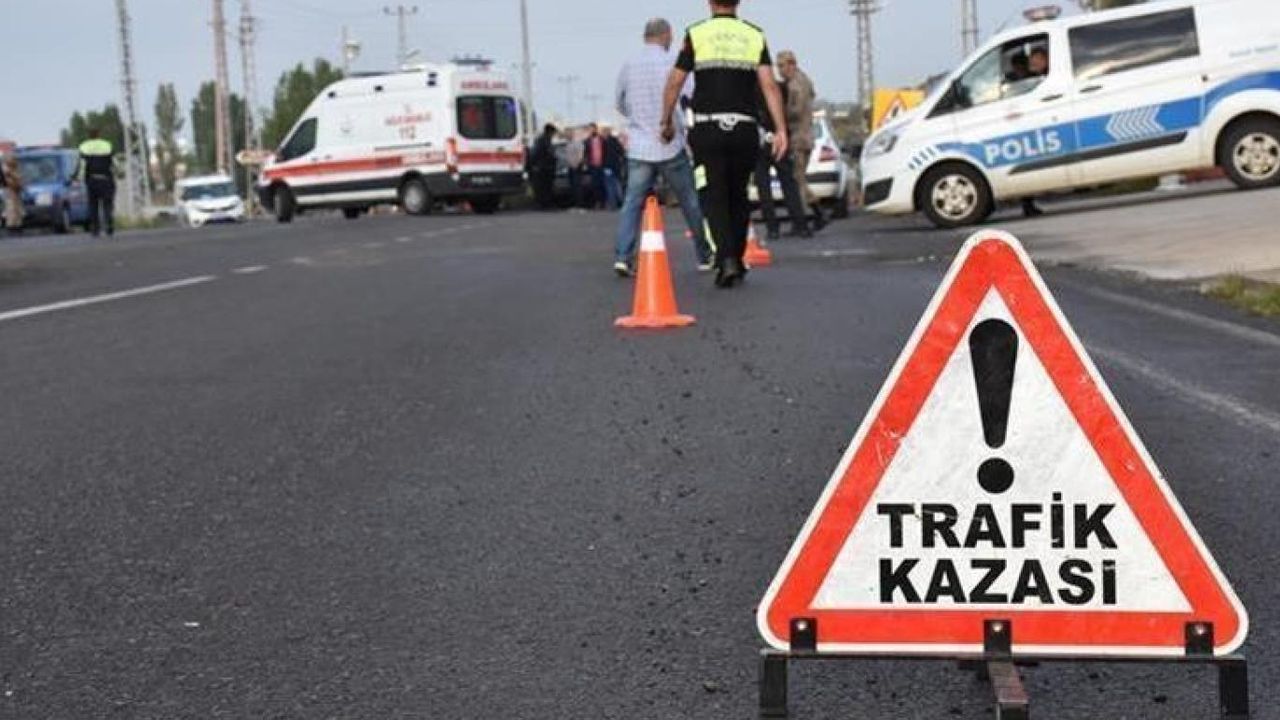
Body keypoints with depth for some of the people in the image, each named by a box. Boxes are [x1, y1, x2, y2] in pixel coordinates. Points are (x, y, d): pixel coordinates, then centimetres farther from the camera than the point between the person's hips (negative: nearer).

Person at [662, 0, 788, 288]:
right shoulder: (754, 36, 6)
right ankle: (736, 263, 21)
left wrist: (667, 122, 14)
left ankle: (726, 259, -16)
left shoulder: (696, 34, 1)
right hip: (745, 129, 2)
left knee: (716, 196, 2)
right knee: (738, 195, 16)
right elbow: (769, 84, -5)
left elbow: (675, 82, 1)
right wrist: (781, 129, -7)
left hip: (708, 129, -2)